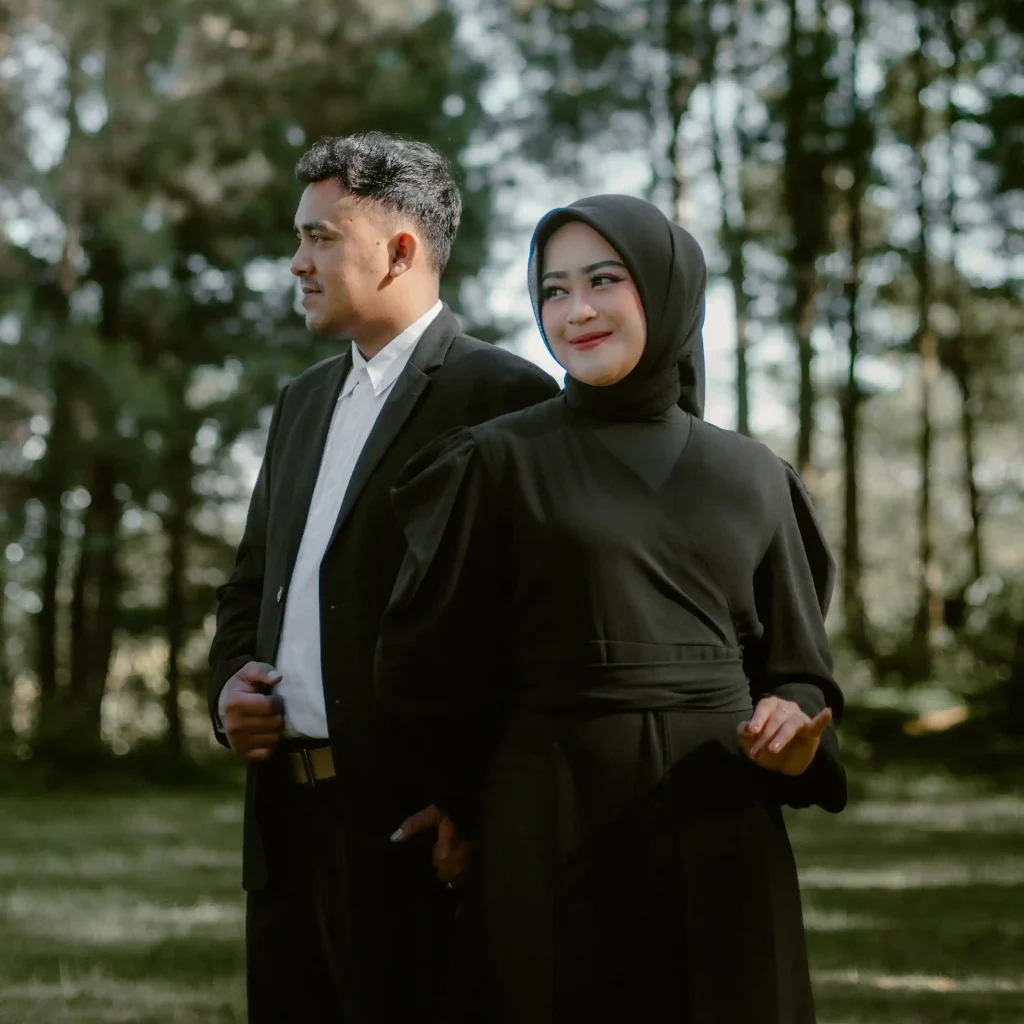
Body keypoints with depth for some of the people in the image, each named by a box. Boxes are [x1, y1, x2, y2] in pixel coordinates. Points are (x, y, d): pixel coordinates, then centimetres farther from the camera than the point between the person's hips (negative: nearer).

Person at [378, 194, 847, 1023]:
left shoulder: (755, 480, 9)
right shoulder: (498, 462, 0)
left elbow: (794, 665, 11)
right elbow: (436, 670, 1)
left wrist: (792, 735, -10)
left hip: (720, 841, 3)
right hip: (554, 842, -3)